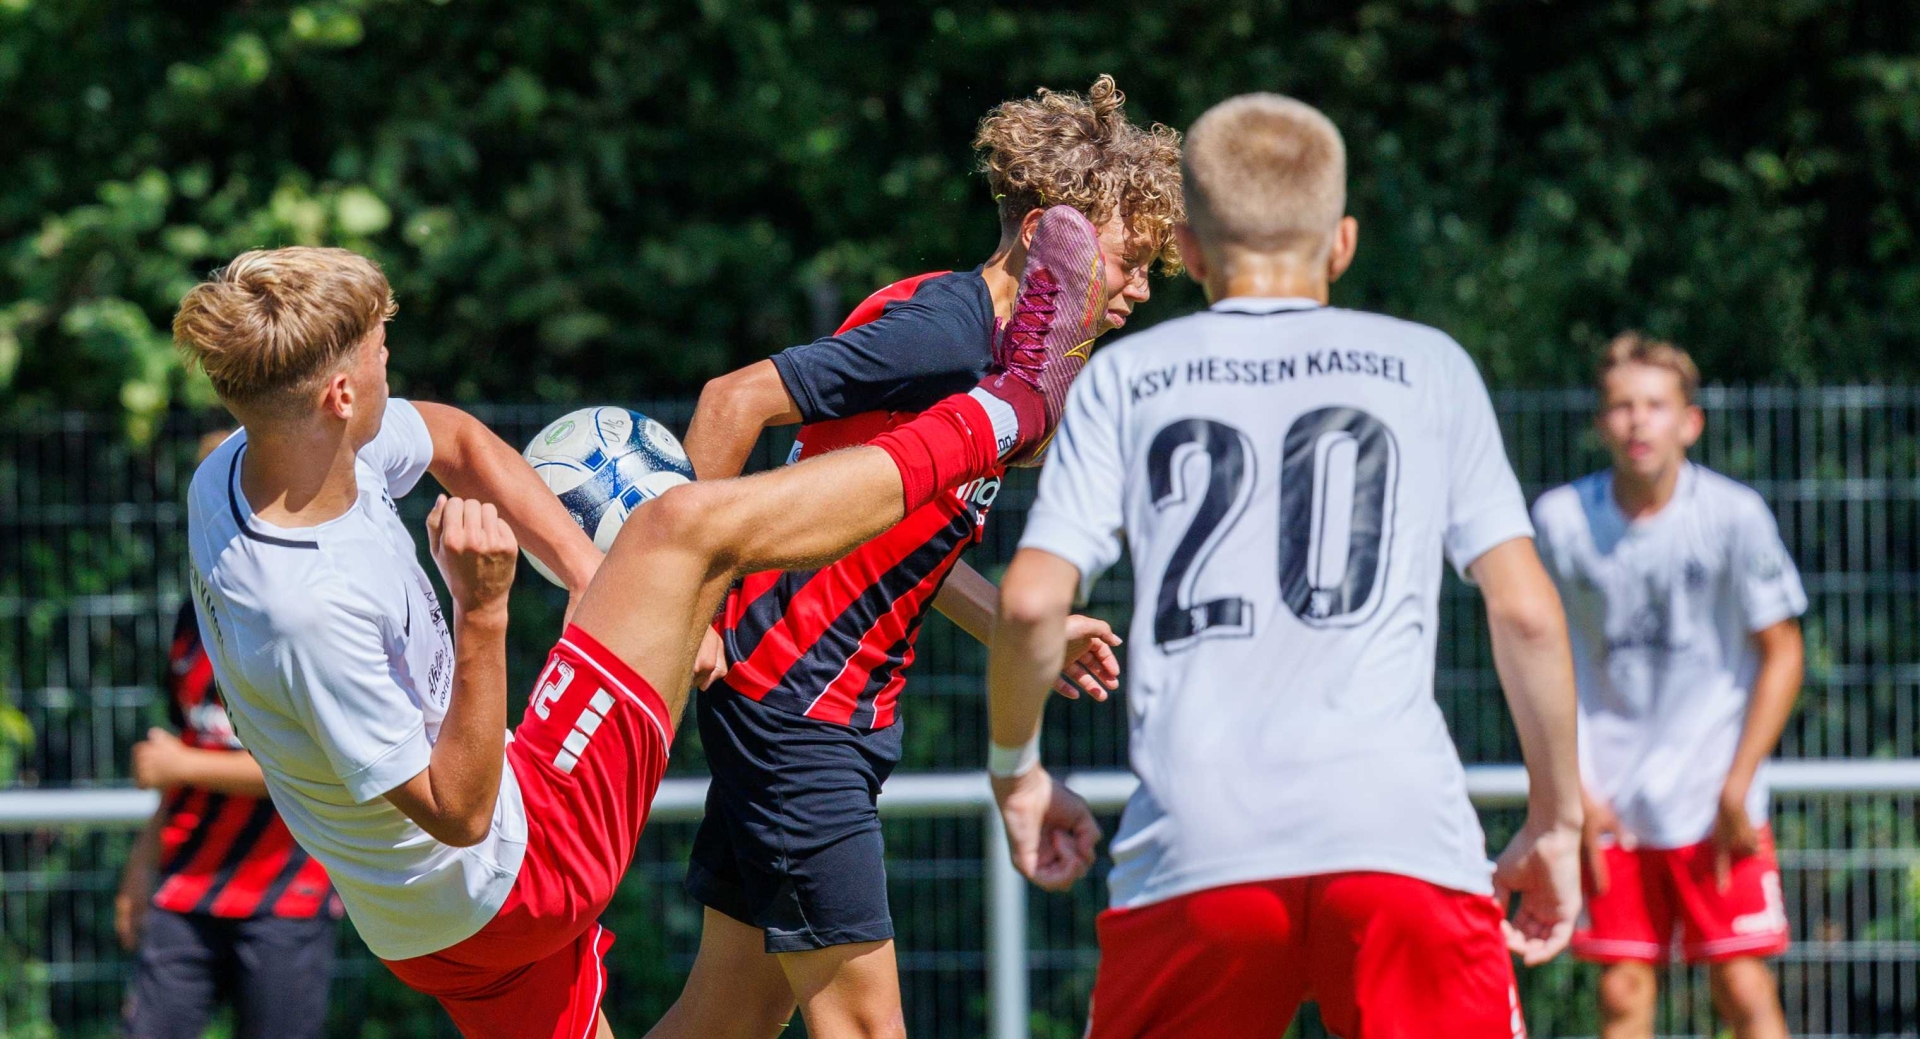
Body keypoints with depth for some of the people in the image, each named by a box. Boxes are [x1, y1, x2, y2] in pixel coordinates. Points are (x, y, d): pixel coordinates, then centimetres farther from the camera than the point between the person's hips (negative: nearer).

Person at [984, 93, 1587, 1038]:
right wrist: (1555, 825, 17)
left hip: (1193, 847, 1)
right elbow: (1525, 609, 9)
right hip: (1403, 834, -1)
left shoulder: (1125, 378, 16)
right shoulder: (1426, 367, 16)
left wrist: (1016, 769, 22)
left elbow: (1031, 602, 5)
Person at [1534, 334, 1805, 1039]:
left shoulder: (1733, 514, -8)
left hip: (1713, 802, -2)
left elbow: (1781, 653, -1)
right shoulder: (1562, 518, -2)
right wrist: (1574, 791, 1)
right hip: (1611, 806, 2)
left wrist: (1737, 789, -7)